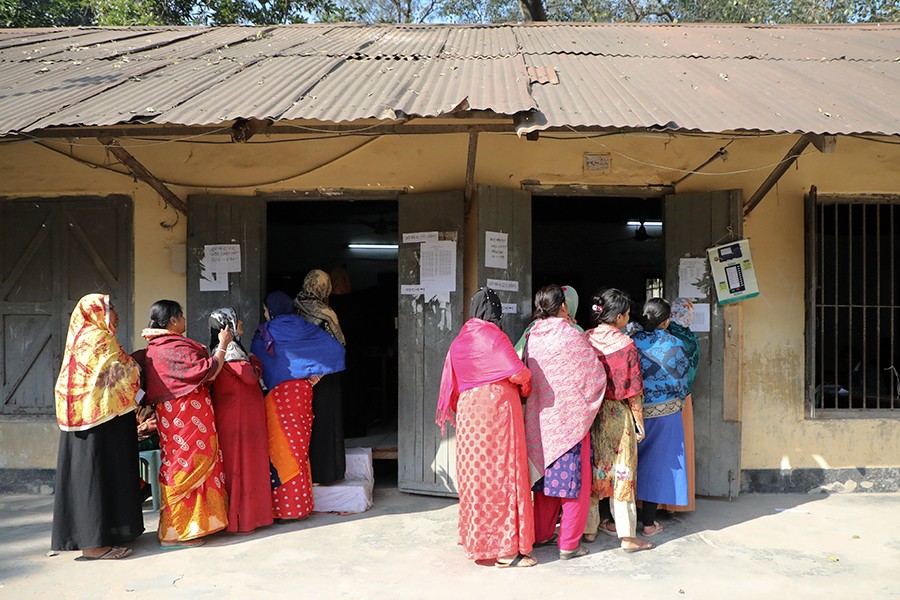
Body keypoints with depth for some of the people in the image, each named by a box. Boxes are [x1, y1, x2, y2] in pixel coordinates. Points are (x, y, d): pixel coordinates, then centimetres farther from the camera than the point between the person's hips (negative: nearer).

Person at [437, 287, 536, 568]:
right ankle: (505, 548, 5)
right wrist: (525, 388, 5)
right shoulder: (493, 335, -12)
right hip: (497, 410, -7)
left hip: (467, 413, 7)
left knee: (474, 473, 15)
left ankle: (474, 537, 28)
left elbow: (451, 382, 13)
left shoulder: (460, 340, 7)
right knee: (501, 474, -1)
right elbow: (517, 372, -16)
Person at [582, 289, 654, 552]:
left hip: (588, 412, 3)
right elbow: (633, 390, -9)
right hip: (618, 415, -3)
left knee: (590, 468, 13)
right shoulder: (626, 345, -11)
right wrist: (639, 422, -1)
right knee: (622, 472, 4)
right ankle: (627, 535, 9)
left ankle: (589, 528, 23)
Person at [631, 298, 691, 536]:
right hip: (664, 413, -2)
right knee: (656, 463, 8)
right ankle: (649, 523, 14)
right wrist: (677, 403, 17)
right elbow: (682, 380, -1)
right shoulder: (673, 344, -8)